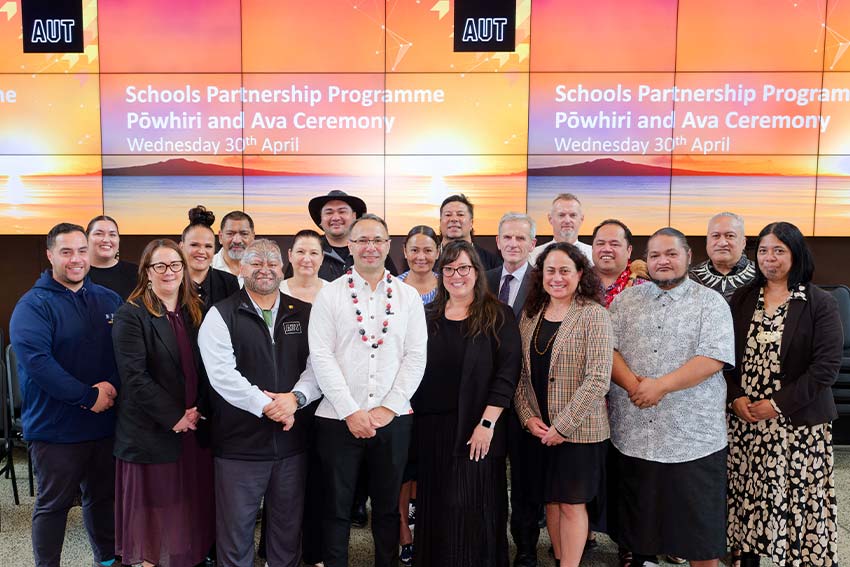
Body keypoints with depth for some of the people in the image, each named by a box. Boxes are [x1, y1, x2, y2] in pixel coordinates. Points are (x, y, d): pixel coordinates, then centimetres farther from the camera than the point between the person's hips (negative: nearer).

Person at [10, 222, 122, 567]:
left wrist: (112, 388, -14)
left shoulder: (109, 301, 6)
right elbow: (35, 360, -22)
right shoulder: (33, 305, -10)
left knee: (103, 496, 19)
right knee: (53, 504, 11)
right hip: (55, 428, -4)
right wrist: (89, 396, -22)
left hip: (104, 423, 5)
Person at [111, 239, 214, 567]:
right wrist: (174, 417, -16)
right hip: (152, 432, -5)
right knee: (154, 511, 6)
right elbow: (134, 376, -15)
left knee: (192, 508, 12)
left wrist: (199, 410, -5)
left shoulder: (196, 313, 9)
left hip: (195, 429, 5)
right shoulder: (131, 315, -8)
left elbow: (206, 368, 9)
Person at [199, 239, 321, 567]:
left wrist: (296, 397, -17)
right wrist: (267, 406, -17)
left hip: (292, 440, 3)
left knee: (288, 528, 16)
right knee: (236, 529, 10)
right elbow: (222, 373, -13)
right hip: (239, 442, -2)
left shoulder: (304, 314, 7)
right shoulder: (221, 316, -2)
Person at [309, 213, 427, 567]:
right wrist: (350, 411, -13)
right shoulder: (330, 295, 0)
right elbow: (321, 356, -7)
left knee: (388, 506, 14)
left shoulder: (409, 296, 4)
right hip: (339, 418, -1)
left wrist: (388, 408, -8)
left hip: (393, 418, 2)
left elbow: (416, 356, 0)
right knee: (337, 508, 10)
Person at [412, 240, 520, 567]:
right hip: (431, 428, 4)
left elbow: (508, 371, -8)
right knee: (435, 509, 11)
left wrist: (487, 423, -15)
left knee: (472, 509, 3)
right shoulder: (429, 317, 10)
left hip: (476, 429, -3)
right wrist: (408, 408, 0)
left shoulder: (498, 316, -2)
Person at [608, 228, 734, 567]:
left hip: (693, 436, -2)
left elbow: (713, 358, -12)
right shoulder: (625, 300, 9)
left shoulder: (711, 303, 0)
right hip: (632, 434, 3)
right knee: (638, 513, 15)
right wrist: (632, 384, -16)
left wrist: (661, 385, -19)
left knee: (698, 524, 6)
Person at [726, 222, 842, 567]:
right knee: (747, 495, 10)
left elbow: (826, 366, -11)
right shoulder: (742, 299, 7)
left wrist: (778, 404, -15)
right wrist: (736, 397, -7)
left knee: (797, 498, 1)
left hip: (798, 422, -3)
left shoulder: (820, 304, -4)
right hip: (745, 418, 3)